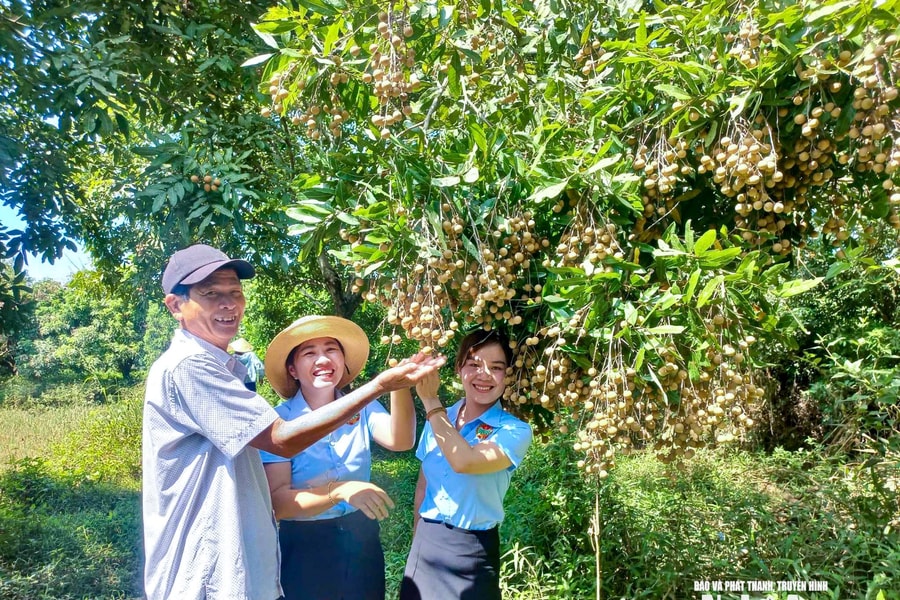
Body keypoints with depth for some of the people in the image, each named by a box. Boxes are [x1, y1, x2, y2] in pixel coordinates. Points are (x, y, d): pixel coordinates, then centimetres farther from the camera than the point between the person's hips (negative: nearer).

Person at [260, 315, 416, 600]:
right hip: (305, 550, -3)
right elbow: (278, 502, -17)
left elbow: (400, 440, -24)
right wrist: (339, 491, -33)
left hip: (362, 542, 3)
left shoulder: (362, 408, -3)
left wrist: (399, 382, -42)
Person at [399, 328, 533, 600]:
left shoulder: (515, 431, -14)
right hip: (426, 545, 4)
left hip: (472, 552, -4)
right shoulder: (439, 420, 0)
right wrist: (417, 542, 10)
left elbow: (463, 461, -30)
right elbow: (423, 485, 10)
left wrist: (431, 402, -22)